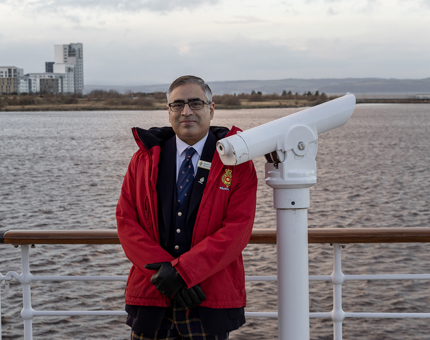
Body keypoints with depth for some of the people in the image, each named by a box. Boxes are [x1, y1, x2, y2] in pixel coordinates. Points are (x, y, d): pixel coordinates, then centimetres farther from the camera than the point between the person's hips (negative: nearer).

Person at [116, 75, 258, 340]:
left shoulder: (236, 162, -1)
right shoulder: (144, 159, 7)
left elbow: (238, 229, -10)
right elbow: (126, 221, 0)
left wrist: (182, 270, -18)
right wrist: (162, 268, -14)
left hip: (210, 302, -1)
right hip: (151, 300, 2)